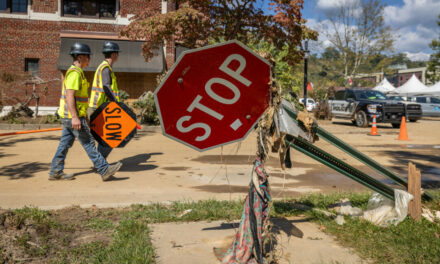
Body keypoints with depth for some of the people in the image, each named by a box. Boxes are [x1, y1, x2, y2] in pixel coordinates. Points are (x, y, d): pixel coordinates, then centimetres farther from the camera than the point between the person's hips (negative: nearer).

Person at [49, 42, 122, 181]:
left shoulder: (76, 72, 19)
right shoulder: (75, 72, -14)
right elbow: (69, 96, -23)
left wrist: (84, 116, 25)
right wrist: (75, 117, -27)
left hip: (68, 117, 10)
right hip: (72, 116, -10)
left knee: (65, 143, 12)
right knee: (88, 143, -7)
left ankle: (55, 172, 17)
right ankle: (104, 170, -3)